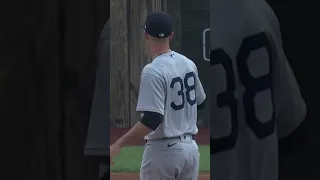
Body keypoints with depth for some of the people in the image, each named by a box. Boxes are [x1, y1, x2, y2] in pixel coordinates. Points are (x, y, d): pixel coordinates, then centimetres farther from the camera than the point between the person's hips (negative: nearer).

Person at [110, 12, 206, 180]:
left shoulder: (153, 71, -18)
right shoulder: (189, 64, 5)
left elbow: (153, 119, -24)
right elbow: (200, 103, 17)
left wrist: (118, 145, -24)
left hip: (163, 150, -7)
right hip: (191, 147, 7)